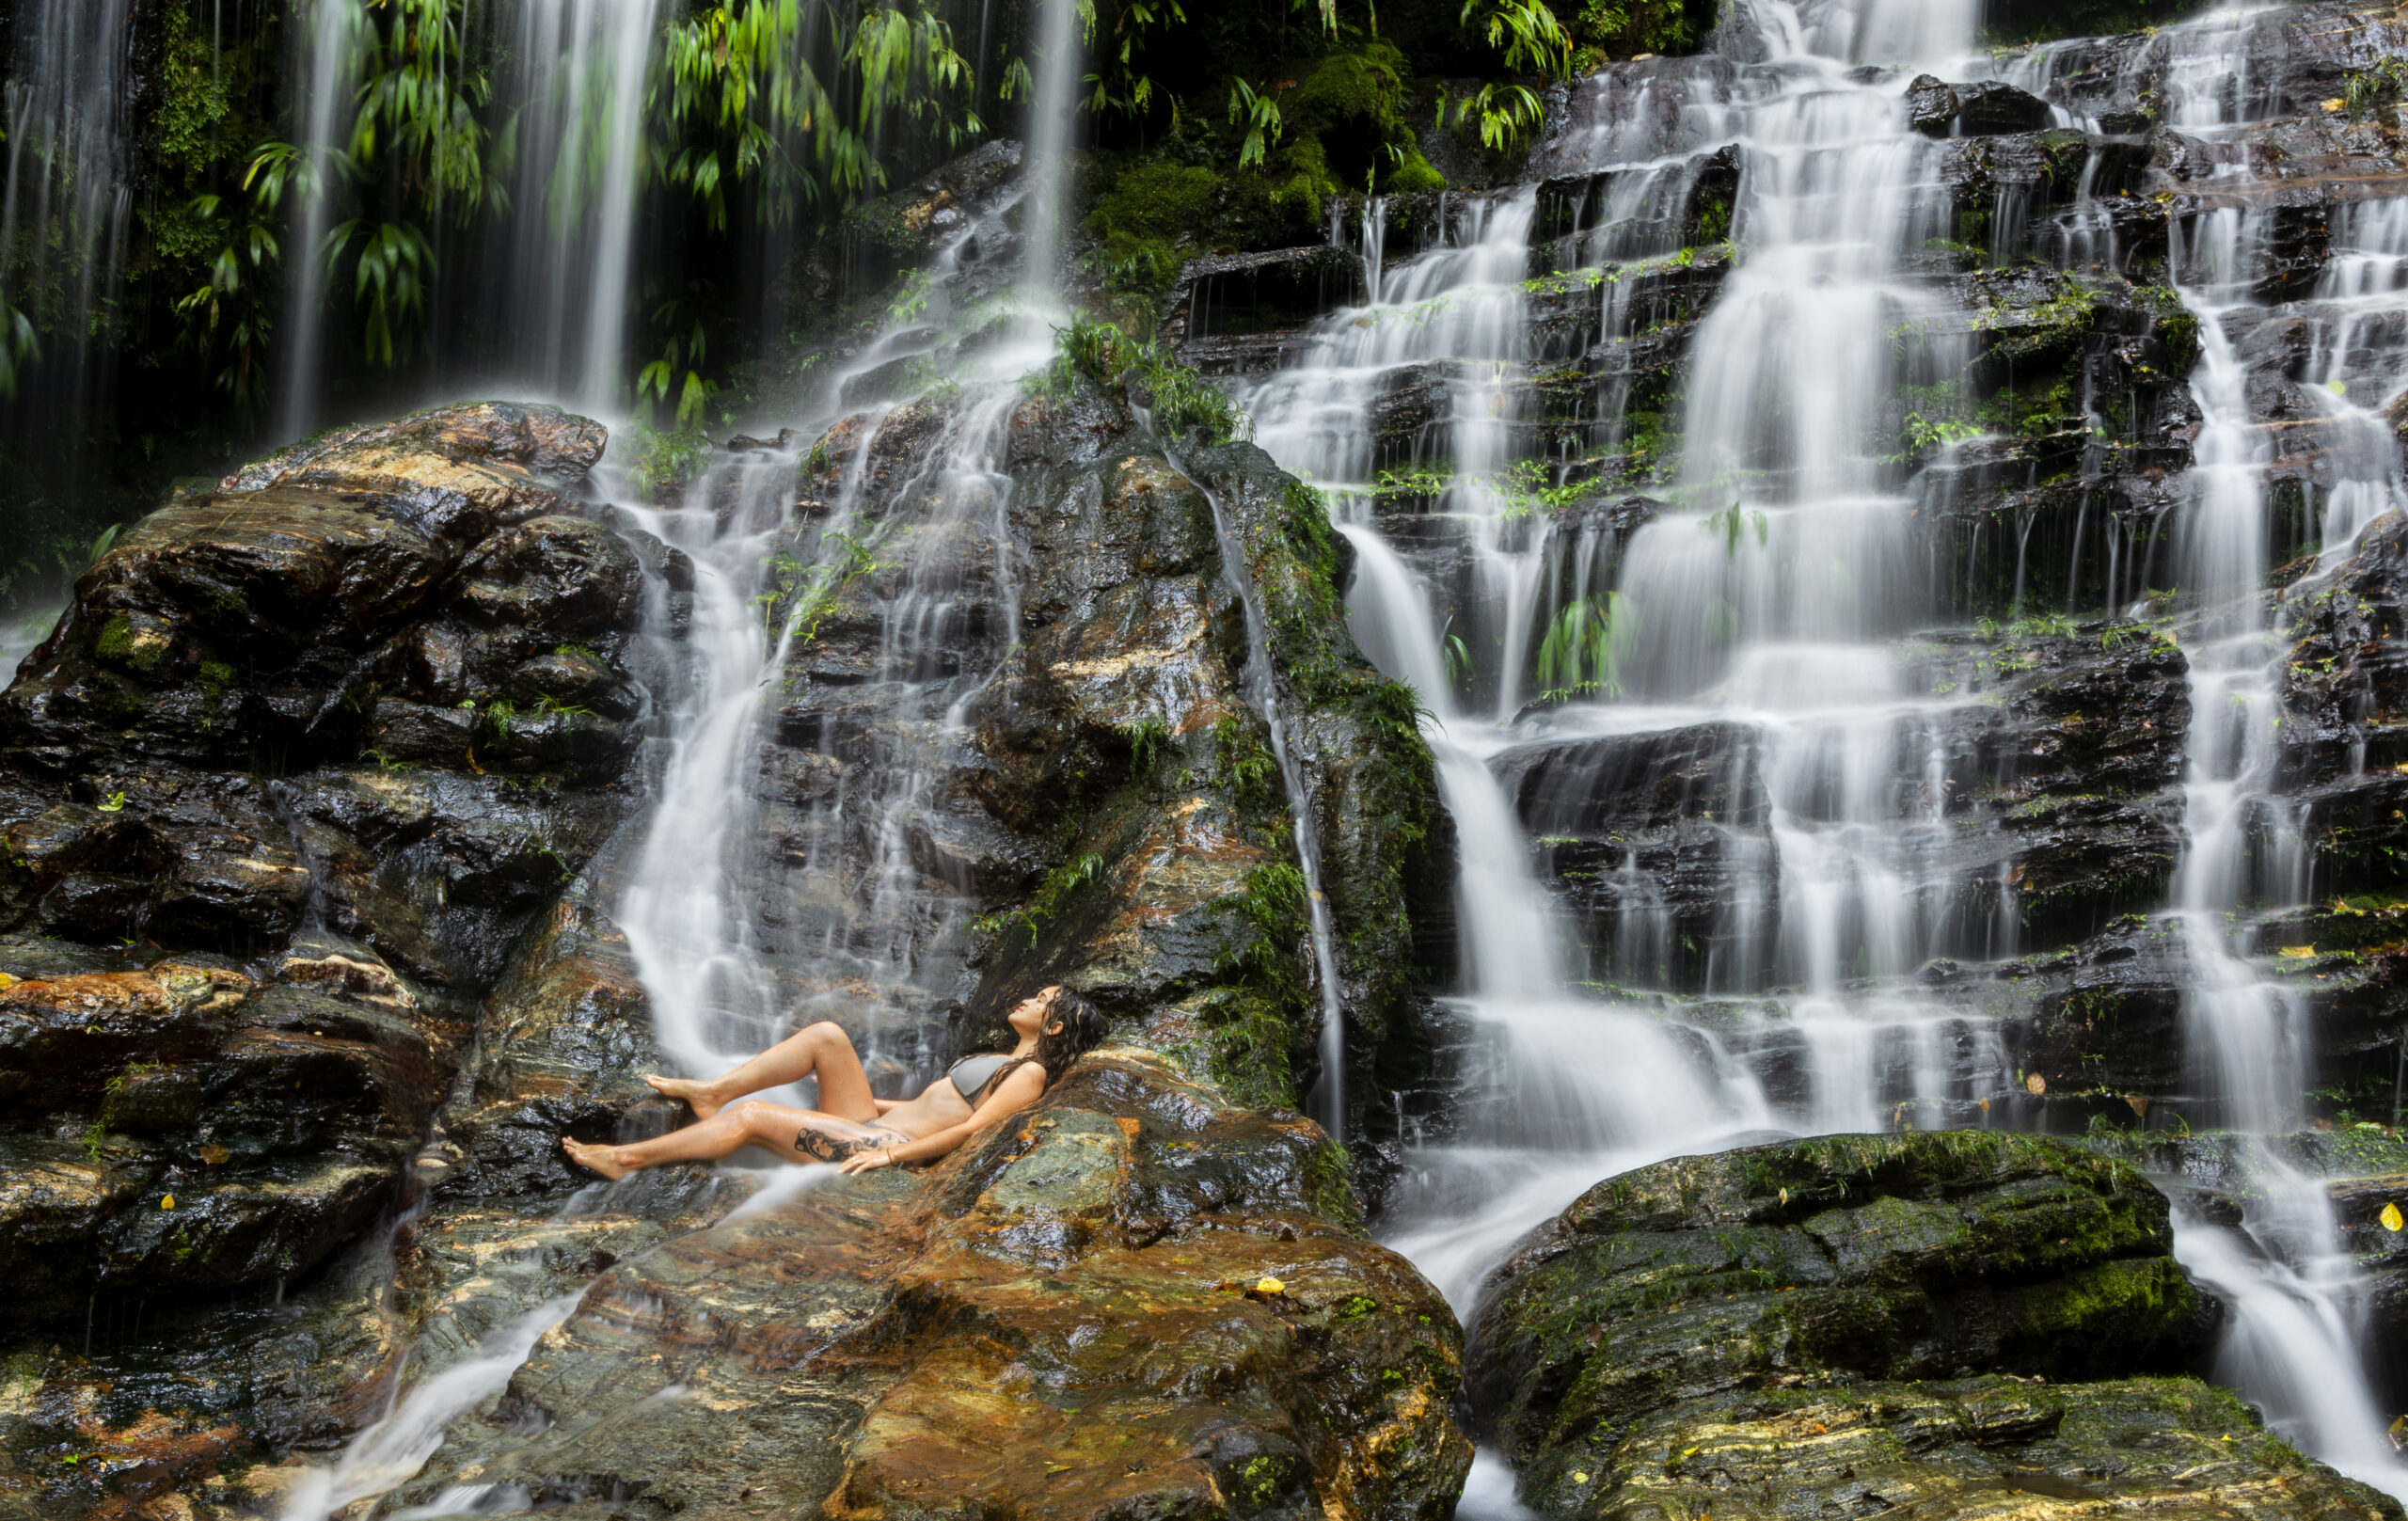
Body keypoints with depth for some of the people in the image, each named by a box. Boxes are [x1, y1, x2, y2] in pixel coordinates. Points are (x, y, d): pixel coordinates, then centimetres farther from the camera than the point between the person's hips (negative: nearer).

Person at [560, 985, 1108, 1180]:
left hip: (891, 1146, -9)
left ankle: (626, 1159, -5)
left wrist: (890, 1155, -22)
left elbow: (969, 1129, -18)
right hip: (872, 1126, 9)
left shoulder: (1031, 1073, -9)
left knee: (752, 1116, -13)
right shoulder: (1001, 1062, 21)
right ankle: (713, 1091, -3)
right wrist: (868, 1102, 25)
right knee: (826, 1036, -2)